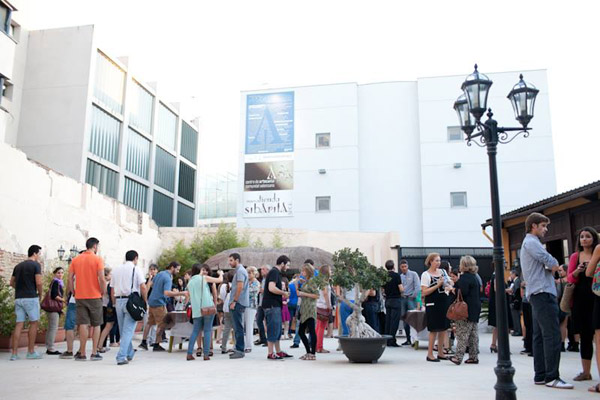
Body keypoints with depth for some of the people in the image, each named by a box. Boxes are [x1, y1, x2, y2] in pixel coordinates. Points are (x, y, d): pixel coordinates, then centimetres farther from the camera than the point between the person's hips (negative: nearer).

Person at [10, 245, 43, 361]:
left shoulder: (18, 266, 16)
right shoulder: (36, 265, -5)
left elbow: (12, 283, 15)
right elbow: (38, 282, -13)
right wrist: (40, 295, 1)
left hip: (18, 298, 6)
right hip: (31, 297, -6)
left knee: (19, 324, 5)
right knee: (33, 323, 3)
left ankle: (14, 353, 3)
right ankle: (31, 352, 5)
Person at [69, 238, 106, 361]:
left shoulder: (75, 260, 7)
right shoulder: (97, 259, -6)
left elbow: (70, 279, 5)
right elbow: (102, 279, -13)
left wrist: (74, 292, 13)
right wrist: (103, 292, -1)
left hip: (80, 297, 3)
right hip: (95, 296, -3)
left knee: (83, 324, 4)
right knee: (96, 325, 8)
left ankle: (82, 353, 4)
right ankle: (94, 353, 8)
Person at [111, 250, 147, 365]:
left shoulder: (116, 270, 13)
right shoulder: (136, 269, -3)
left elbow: (112, 291, 12)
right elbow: (143, 287, -13)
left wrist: (115, 304, 16)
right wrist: (145, 302, -3)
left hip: (118, 301, 5)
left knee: (123, 330, 17)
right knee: (128, 330, -3)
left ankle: (129, 353, 29)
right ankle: (121, 357, -10)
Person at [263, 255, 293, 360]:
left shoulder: (275, 272, 18)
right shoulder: (274, 272, -14)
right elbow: (271, 288, -25)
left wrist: (281, 297, 19)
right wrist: (284, 293, -14)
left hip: (275, 305, 10)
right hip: (272, 305, -10)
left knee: (277, 330, 14)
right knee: (273, 329, -6)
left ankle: (278, 352, 21)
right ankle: (271, 353, -1)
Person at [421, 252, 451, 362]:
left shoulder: (442, 272, 10)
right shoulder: (426, 275, -8)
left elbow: (447, 285, 22)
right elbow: (424, 292, -14)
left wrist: (447, 285, -1)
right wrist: (437, 285, -18)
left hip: (443, 302, 6)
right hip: (432, 304, -6)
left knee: (443, 328, 9)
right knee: (434, 330, -4)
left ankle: (440, 353, 20)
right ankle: (430, 354, 5)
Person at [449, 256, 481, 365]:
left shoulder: (464, 277, -14)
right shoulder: (474, 277, 15)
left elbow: (462, 292, -22)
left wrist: (454, 289, -3)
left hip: (466, 311, -9)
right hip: (475, 310, 9)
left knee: (462, 333, -9)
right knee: (473, 333, 11)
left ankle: (458, 357, -10)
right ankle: (473, 357, 16)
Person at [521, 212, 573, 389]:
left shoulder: (531, 242, 25)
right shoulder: (531, 242, -8)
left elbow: (550, 267, 24)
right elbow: (551, 263, -15)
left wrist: (551, 267, 4)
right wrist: (554, 264, 6)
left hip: (537, 295, 11)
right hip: (542, 293, -11)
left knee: (540, 335, 9)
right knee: (552, 335, -13)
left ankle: (540, 375, 11)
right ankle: (552, 377, -13)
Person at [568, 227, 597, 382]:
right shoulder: (575, 256, 10)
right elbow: (569, 278, 8)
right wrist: (577, 271, -12)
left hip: (596, 298, -3)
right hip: (580, 298, 3)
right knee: (584, 335, 9)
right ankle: (586, 371, 18)